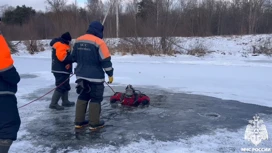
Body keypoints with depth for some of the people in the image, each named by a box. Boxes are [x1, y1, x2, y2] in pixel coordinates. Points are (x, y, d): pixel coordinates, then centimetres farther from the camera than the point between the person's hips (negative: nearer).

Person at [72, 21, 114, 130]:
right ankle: (94, 123, 10)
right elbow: (106, 60, -15)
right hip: (95, 76, -6)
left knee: (82, 97, 16)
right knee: (95, 99, 4)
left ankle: (79, 122, 20)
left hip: (81, 75, 7)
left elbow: (74, 57, 17)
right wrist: (110, 74, -5)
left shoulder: (78, 41, 7)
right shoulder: (99, 42, -15)